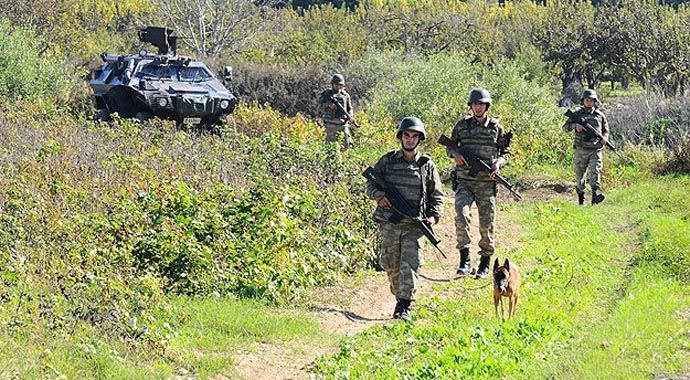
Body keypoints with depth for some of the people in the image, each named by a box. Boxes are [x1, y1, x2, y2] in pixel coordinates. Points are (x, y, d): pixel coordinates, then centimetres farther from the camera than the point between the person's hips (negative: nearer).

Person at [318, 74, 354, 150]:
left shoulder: (345, 95, 11)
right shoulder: (326, 94, 5)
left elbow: (349, 108, 16)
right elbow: (320, 106, 0)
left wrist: (350, 117, -4)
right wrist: (328, 105, -19)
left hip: (343, 125, 3)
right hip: (331, 125, -3)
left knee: (347, 144, 1)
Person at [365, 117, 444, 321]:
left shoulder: (427, 165, 7)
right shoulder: (388, 160, 7)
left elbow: (436, 195, 11)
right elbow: (370, 185, 10)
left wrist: (433, 216, -4)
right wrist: (379, 195, -11)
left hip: (414, 225, -1)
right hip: (389, 222, 2)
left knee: (409, 265, -11)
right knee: (391, 265, 8)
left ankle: (405, 306, -10)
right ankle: (399, 297, 29)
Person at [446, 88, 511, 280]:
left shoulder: (496, 127, 5)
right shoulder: (462, 125, 6)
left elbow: (506, 152, 14)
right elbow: (449, 147, 17)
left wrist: (498, 163, -7)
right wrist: (455, 154, -6)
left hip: (487, 183, 0)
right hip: (464, 181, 0)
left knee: (487, 224, 4)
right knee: (462, 215, -23)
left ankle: (485, 263, 19)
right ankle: (464, 258, -15)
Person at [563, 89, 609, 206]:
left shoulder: (600, 115, 10)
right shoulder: (577, 114, 7)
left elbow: (606, 130, 21)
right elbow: (565, 127, 6)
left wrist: (605, 138, -1)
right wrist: (575, 125, -14)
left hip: (596, 150, -1)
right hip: (581, 150, 1)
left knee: (595, 171, -19)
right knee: (579, 175, 6)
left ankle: (595, 195, -31)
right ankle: (581, 199, 19)